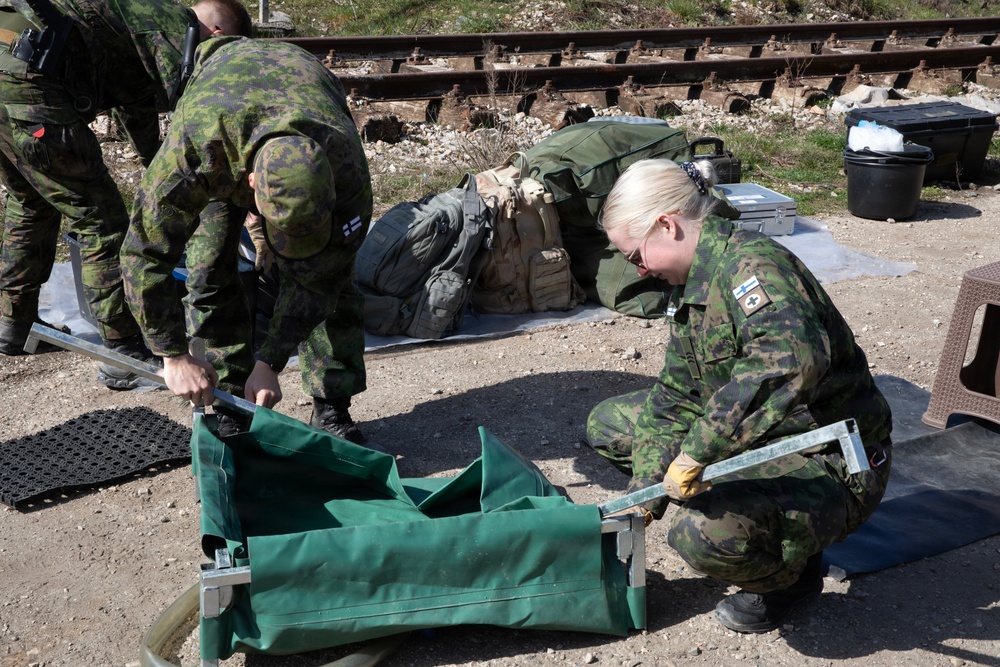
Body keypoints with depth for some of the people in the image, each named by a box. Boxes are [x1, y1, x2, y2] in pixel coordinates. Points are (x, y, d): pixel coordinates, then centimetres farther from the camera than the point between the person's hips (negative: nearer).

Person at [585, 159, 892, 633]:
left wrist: (697, 451, -43)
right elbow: (675, 397, 9)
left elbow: (793, 359, -46)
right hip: (756, 442, 9)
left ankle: (792, 575, -1)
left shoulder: (752, 263, -25)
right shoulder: (689, 283, 6)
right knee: (608, 424, 9)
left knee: (704, 532, -36)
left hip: (830, 465, -9)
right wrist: (645, 496, 2)